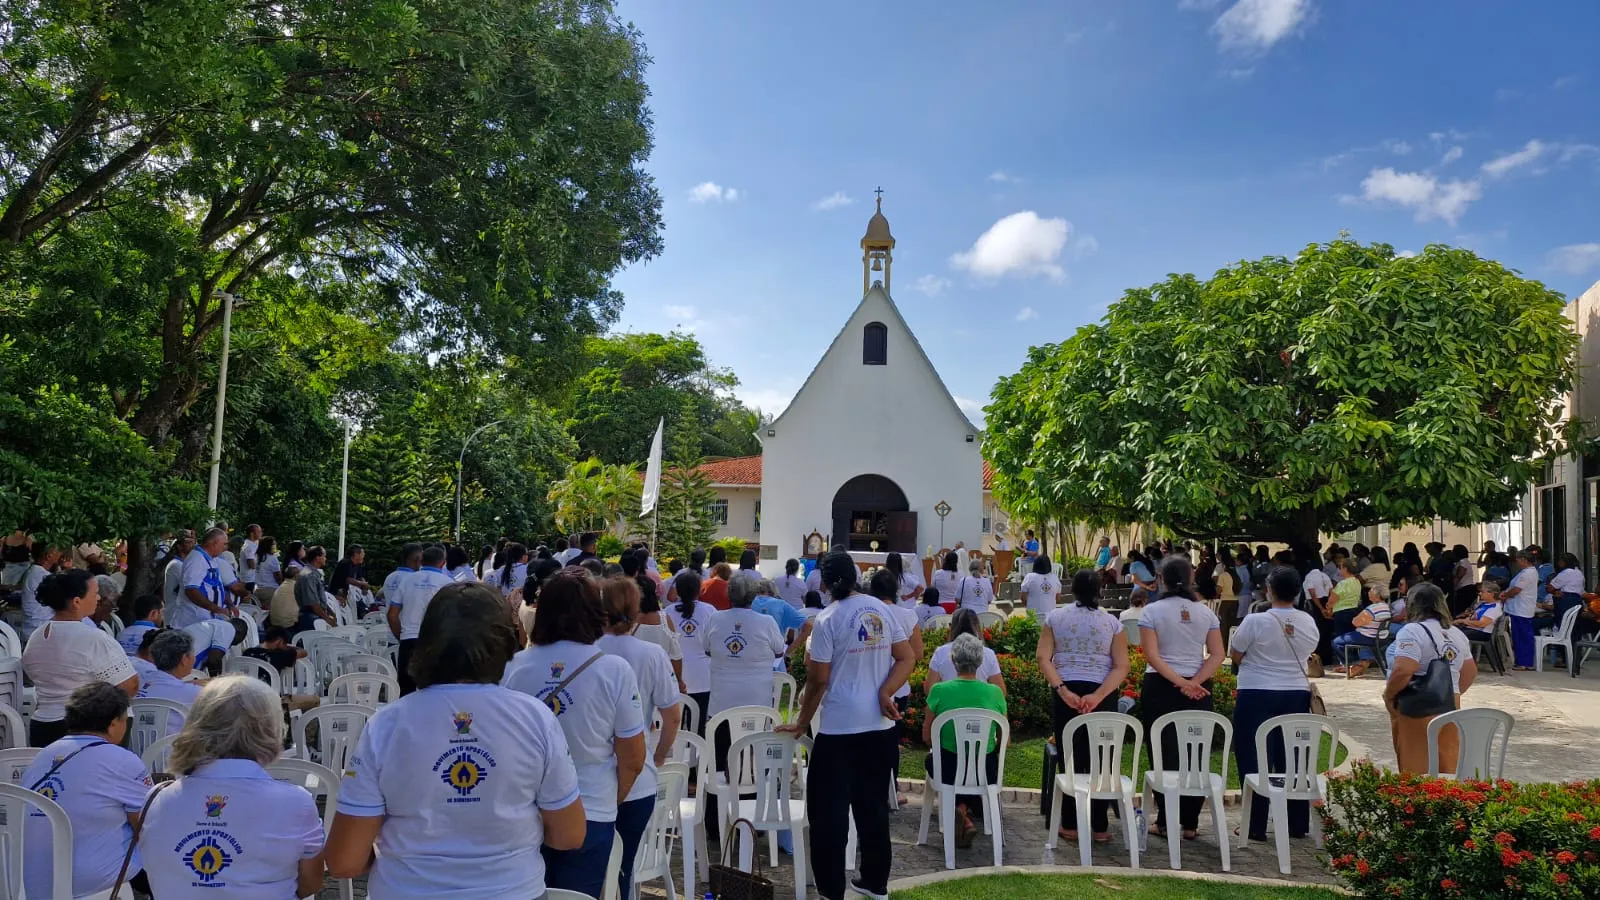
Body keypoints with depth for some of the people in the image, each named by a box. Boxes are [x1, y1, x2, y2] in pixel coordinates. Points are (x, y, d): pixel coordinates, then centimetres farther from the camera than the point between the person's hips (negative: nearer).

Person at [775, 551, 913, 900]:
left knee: (829, 807, 5)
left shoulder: (827, 620, -12)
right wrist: (884, 694, -7)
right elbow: (907, 658, 1)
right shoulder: (881, 610, 4)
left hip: (840, 727, -6)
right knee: (873, 804, 16)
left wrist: (801, 722, 0)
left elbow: (818, 680, -11)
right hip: (879, 724, 6)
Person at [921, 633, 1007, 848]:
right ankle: (965, 813, 23)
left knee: (931, 759, 32)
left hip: (949, 770, -2)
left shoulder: (939, 691, -11)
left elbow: (927, 738, -2)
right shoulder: (995, 693, -6)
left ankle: (961, 813, 11)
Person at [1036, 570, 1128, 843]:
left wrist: (1062, 690, -13)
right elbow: (1121, 666, -6)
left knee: (1070, 758, 7)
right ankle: (1099, 827, 12)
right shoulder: (1112, 622, 4)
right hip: (1102, 695, 0)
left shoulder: (1055, 617, 3)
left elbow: (1043, 658, -7)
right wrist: (1097, 696, -13)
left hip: (1066, 694, 0)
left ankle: (1070, 825, 11)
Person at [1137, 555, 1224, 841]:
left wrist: (1179, 682, -16)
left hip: (1160, 688, -3)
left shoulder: (1152, 611, -5)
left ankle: (1164, 822, 8)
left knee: (1163, 755, 4)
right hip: (1198, 692, 3)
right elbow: (1217, 655, -4)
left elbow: (1151, 655, -15)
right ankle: (1190, 823, 13)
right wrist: (1194, 682, -12)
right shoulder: (1205, 612, 4)